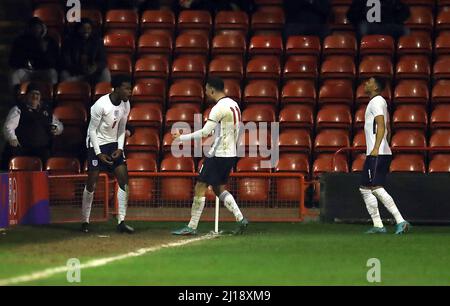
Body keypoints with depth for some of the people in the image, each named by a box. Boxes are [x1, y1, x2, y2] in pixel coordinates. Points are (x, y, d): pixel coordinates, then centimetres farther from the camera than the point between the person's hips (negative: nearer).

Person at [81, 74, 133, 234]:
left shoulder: (125, 104, -2)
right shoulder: (101, 104, -22)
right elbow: (92, 130, -14)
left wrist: (120, 148, -2)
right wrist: (99, 153, -15)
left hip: (114, 144, 6)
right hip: (96, 144, -6)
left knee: (124, 180, -5)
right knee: (91, 183, -5)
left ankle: (121, 222, -3)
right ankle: (85, 221, 8)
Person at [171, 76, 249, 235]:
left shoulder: (219, 108, -17)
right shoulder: (234, 105, 11)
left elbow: (205, 132, -22)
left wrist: (181, 138, -16)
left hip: (217, 155, -9)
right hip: (231, 154, 9)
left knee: (200, 188, -4)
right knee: (219, 188, 19)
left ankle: (192, 227, -2)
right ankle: (240, 219, 8)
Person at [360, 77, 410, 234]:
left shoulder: (376, 102, -9)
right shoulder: (381, 102, 22)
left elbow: (381, 126, -21)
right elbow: (387, 129, 27)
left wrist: (376, 148, -31)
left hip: (377, 154, -10)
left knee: (377, 188, -16)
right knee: (365, 189, 10)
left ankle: (400, 221, -22)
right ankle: (377, 225, 8)